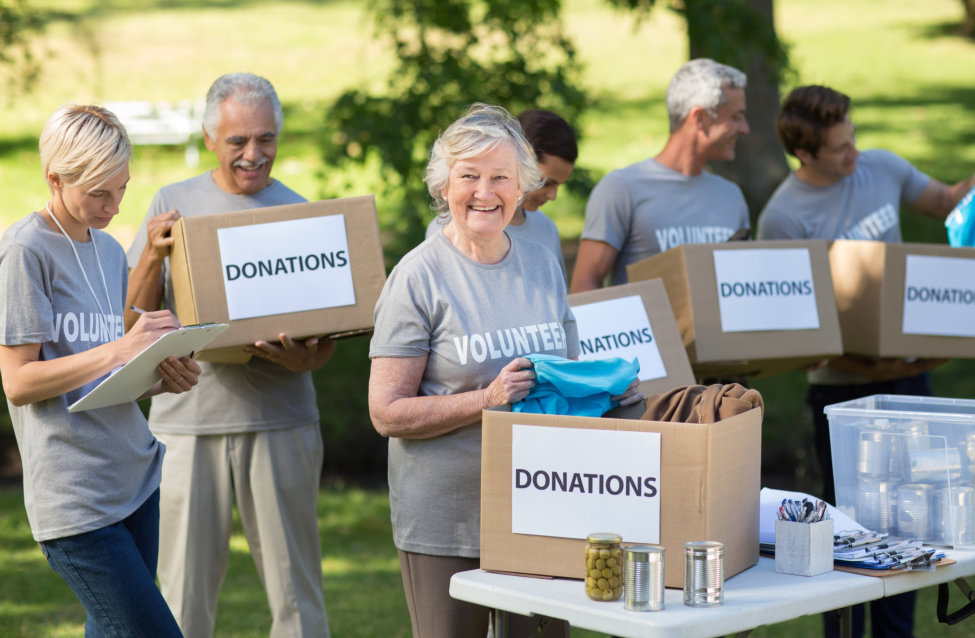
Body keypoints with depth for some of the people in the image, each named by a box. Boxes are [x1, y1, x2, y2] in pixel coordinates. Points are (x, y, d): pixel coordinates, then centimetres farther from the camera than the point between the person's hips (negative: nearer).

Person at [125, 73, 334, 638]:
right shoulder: (173, 204, 9)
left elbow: (328, 338, 5)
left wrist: (301, 360, -18)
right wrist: (154, 255, -11)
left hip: (279, 418, 0)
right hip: (188, 418, 0)